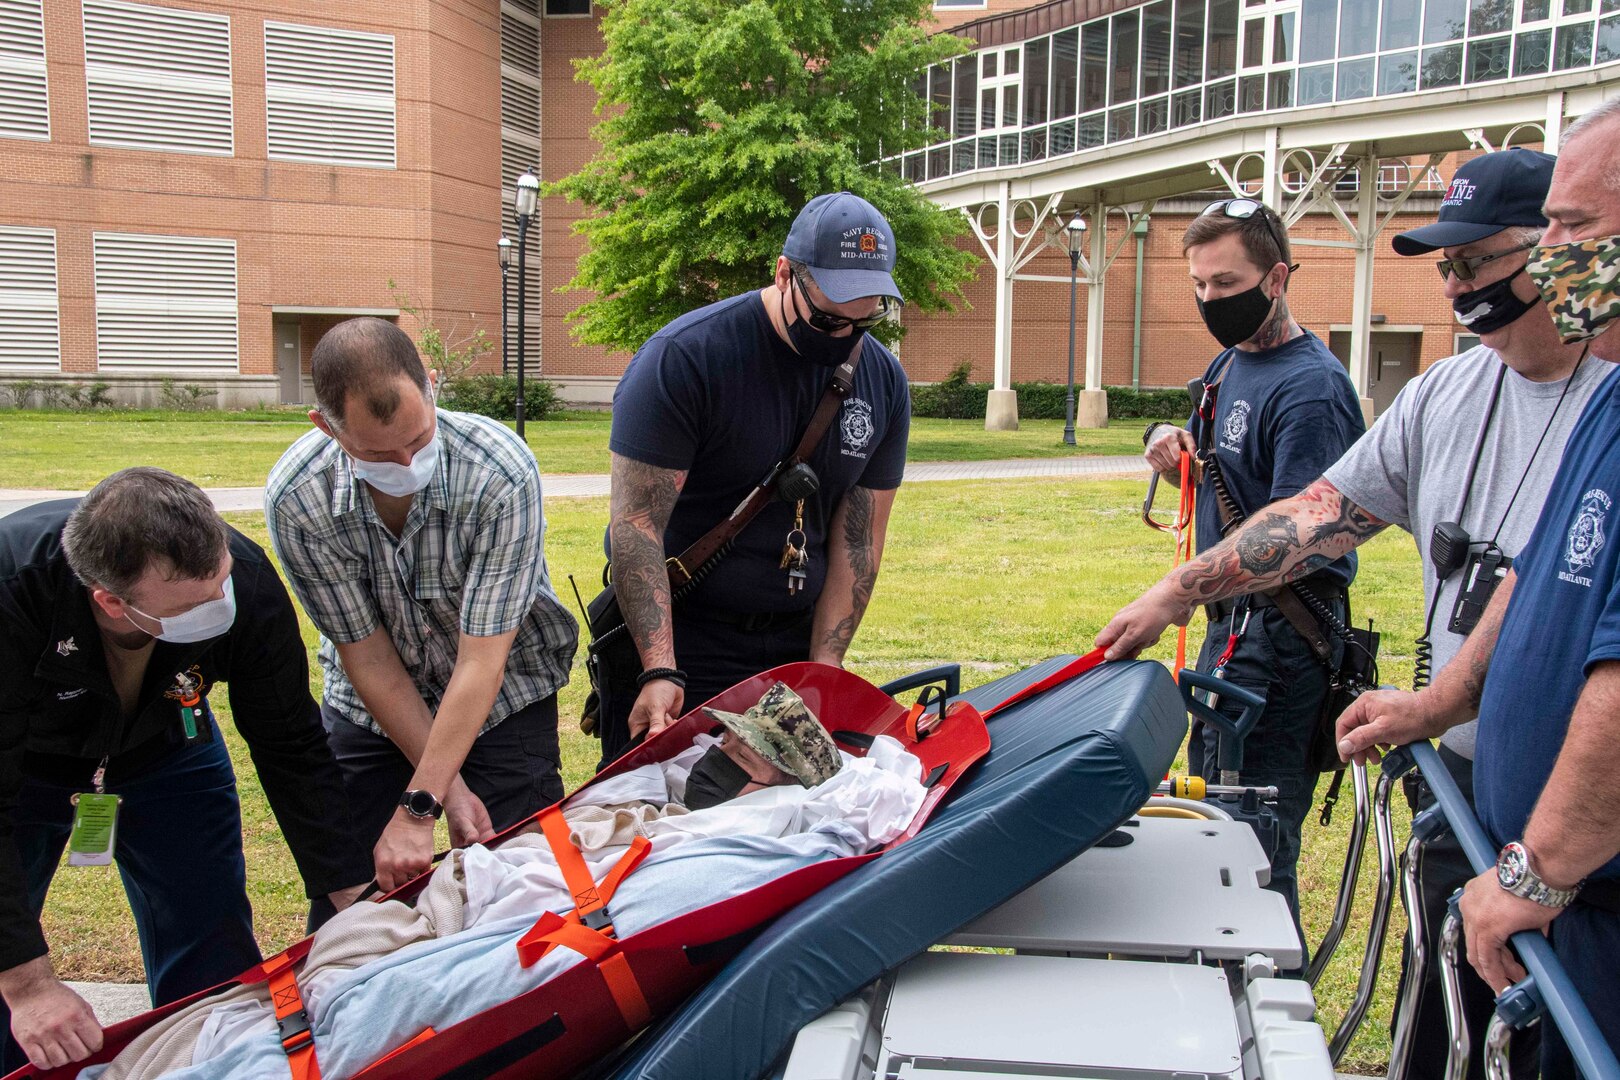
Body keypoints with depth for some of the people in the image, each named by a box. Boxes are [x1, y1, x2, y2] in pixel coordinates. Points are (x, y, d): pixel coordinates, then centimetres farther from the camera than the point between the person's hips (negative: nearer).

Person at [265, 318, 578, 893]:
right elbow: (368, 657, -16)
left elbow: (481, 662, -28)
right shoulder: (295, 499, -24)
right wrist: (450, 790, -17)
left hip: (503, 696, -1)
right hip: (371, 704, 2)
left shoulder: (502, 472, -31)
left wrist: (418, 806, -28)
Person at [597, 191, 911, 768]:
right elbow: (637, 524, -18)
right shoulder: (683, 358, -16)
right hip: (676, 635, -4)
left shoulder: (883, 381, 0)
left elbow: (859, 539, 1)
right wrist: (660, 671, -26)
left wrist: (823, 670, -7)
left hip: (797, 638, 4)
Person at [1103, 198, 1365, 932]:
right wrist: (1180, 458, 1)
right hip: (1234, 617, 10)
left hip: (1281, 629, -10)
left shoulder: (1309, 386, -17)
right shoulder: (1229, 364, 13)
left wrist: (1170, 599, -28)